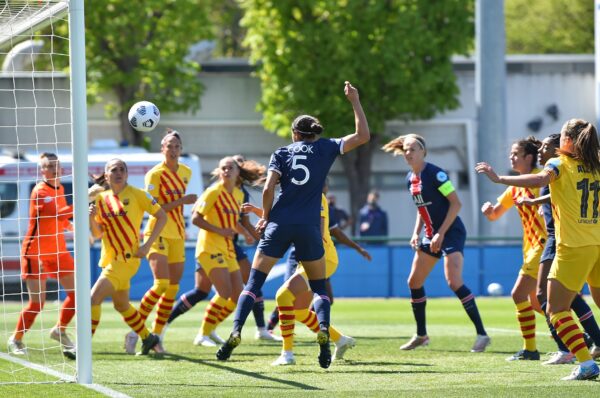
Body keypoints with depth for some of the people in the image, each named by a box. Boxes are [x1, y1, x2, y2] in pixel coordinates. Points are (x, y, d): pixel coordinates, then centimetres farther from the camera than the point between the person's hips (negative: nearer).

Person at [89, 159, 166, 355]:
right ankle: (148, 338, 38)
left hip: (127, 257, -7)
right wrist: (92, 218, -13)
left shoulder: (136, 194, -7)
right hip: (109, 258, 7)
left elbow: (162, 216, -4)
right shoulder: (101, 199, 8)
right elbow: (97, 234, 8)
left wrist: (147, 245, -11)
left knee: (94, 298, -17)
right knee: (121, 304, 19)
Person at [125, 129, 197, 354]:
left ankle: (156, 336, 10)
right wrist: (181, 201, -22)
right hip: (158, 233, -7)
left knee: (173, 288, 3)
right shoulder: (155, 174, -11)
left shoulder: (186, 172, 10)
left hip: (177, 234, 7)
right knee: (162, 284, -20)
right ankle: (135, 331, -14)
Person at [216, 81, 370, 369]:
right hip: (309, 227, 0)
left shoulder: (281, 153, 8)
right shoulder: (325, 148, 7)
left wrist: (265, 217, 10)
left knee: (254, 282, 5)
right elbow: (363, 136, 8)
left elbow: (268, 189, -4)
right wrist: (355, 101, 13)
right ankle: (323, 331, -13)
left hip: (279, 224, 0)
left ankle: (235, 334, -10)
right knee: (319, 287, 13)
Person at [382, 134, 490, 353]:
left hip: (451, 233, -9)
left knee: (454, 281, -21)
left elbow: (456, 203, -18)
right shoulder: (410, 179, 8)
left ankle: (481, 333, -16)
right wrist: (416, 232, 7)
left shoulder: (434, 173, -16)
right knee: (414, 282, 10)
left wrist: (441, 233, -21)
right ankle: (421, 335, 23)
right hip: (431, 235, 9)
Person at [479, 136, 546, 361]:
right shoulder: (516, 187, 15)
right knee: (534, 301, 13)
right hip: (531, 247, 10)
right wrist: (488, 210, -2)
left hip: (543, 245, -10)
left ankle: (530, 349, -8)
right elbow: (494, 215, 21)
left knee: (519, 294, -13)